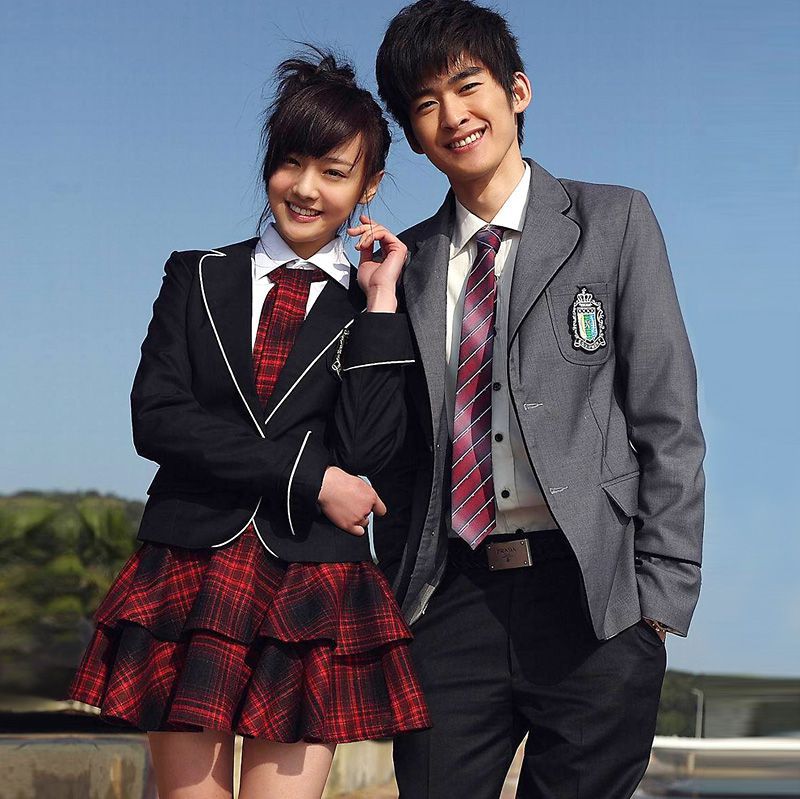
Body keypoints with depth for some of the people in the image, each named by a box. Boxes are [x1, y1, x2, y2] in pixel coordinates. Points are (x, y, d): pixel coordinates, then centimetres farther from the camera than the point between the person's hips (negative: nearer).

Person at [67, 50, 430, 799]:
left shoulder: (375, 312, 8)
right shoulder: (197, 278, 12)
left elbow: (365, 448, -6)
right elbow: (155, 419, -2)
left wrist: (380, 302, -4)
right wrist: (308, 477, -9)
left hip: (310, 596, -1)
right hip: (186, 578, 1)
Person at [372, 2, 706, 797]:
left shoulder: (612, 222, 6)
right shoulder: (408, 263, 14)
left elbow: (668, 421, 0)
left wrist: (664, 591, -7)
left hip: (593, 593, -2)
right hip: (449, 602, 3)